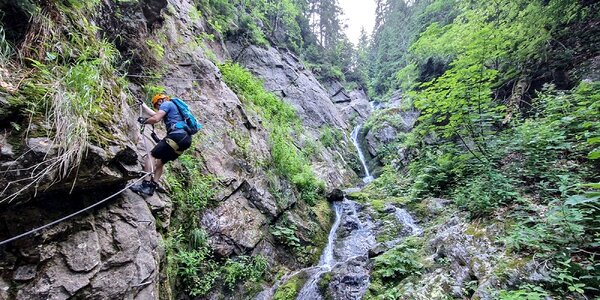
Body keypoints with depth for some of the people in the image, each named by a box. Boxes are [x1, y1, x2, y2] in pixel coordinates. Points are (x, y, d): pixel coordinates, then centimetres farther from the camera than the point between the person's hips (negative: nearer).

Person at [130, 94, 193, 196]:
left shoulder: (166, 104, 6)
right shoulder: (173, 107, 34)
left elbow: (156, 119, -8)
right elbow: (155, 114, 44)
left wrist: (144, 121, 11)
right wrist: (143, 105, 54)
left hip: (177, 135, -9)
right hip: (186, 138, 9)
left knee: (151, 156, -4)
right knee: (160, 162, 15)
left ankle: (145, 185, -13)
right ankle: (152, 187, 10)